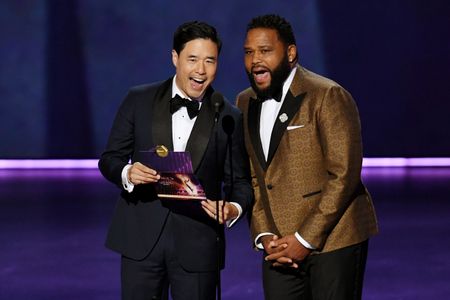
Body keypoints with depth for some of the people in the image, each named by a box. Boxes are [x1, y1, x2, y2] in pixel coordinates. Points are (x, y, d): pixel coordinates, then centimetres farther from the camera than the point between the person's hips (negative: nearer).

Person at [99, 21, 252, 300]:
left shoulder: (229, 118, 2)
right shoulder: (139, 100, 3)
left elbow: (240, 180, 6)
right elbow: (110, 158, 6)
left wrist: (235, 208, -16)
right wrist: (127, 173, -17)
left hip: (197, 245, 0)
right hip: (141, 239, 0)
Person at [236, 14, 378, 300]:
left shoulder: (328, 96, -11)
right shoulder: (245, 103, 10)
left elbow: (344, 175, -15)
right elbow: (252, 177, 12)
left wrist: (306, 239, -16)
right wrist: (264, 235, -1)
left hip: (333, 240, -5)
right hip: (280, 245, 6)